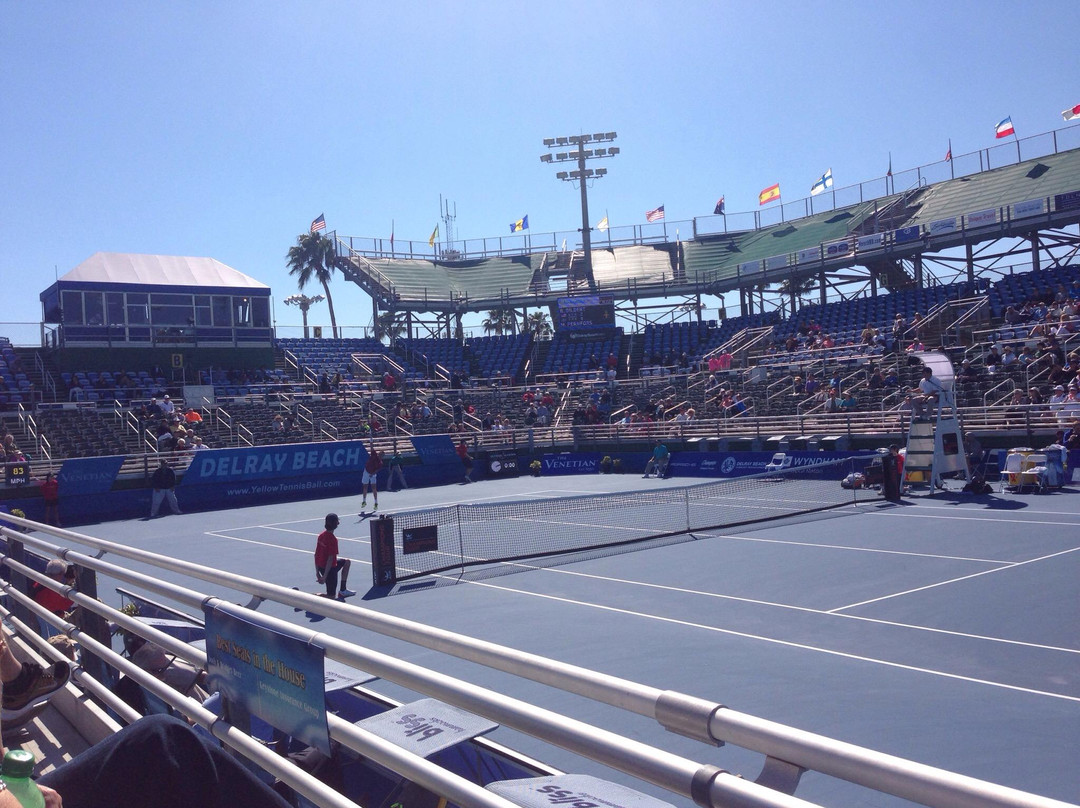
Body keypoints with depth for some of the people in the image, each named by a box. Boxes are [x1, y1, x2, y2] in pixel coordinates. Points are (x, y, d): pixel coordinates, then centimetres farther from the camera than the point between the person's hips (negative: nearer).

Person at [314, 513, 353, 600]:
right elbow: (330, 558, -26)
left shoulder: (321, 535, 2)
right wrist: (324, 576, -23)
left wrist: (317, 572, 13)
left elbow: (316, 555, 7)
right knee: (331, 597, 4)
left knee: (347, 562, 28)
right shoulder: (333, 539, -23)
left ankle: (343, 590, 30)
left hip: (320, 566, 8)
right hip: (329, 568, -8)